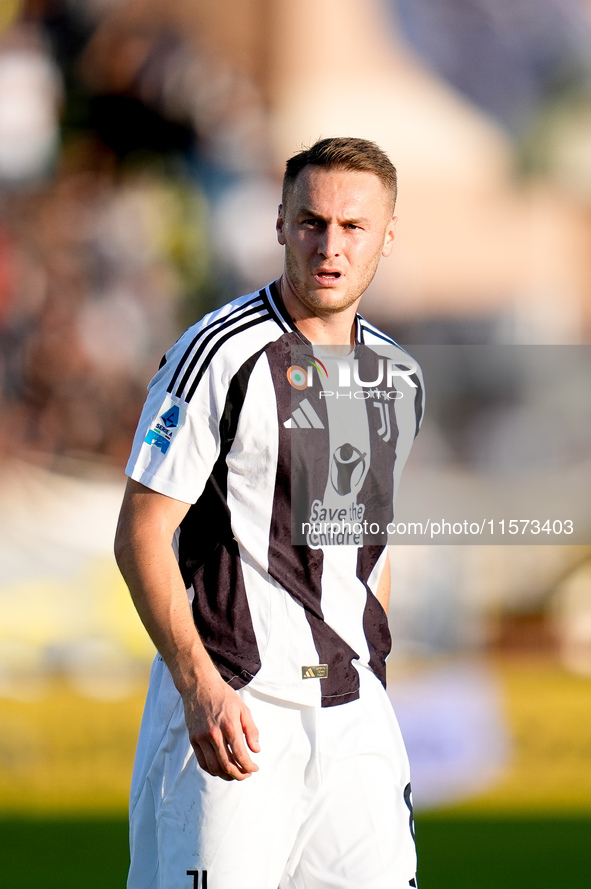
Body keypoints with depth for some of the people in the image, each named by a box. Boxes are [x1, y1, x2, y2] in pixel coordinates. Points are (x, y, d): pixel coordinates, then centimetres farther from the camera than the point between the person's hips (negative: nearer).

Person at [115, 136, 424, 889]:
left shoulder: (398, 377, 12)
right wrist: (201, 687, -21)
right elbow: (141, 535, -12)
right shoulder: (222, 354, -9)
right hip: (232, 709, -6)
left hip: (355, 714, 6)